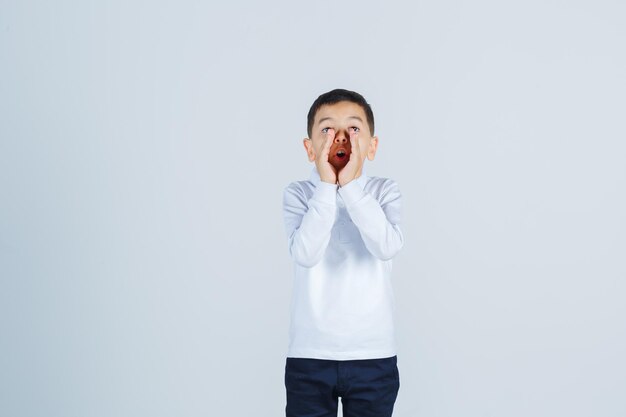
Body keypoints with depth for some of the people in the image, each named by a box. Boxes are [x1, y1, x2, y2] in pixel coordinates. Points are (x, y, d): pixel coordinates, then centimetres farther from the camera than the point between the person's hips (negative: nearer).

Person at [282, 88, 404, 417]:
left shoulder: (385, 191, -1)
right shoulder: (298, 195, -3)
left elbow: (387, 247, -20)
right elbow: (305, 254, -20)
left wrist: (351, 186, -20)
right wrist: (326, 187, -21)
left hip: (373, 354, 1)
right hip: (308, 354, 0)